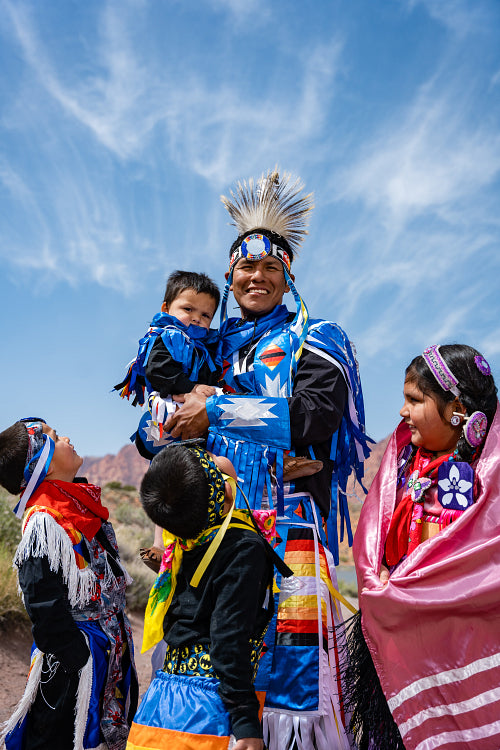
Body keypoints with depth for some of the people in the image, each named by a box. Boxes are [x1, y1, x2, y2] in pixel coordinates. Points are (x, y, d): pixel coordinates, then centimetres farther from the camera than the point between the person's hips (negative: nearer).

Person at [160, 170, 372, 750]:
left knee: (290, 660, -11)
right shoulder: (218, 348, 21)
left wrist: (216, 410, -10)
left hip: (288, 512, -4)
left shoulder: (312, 341, 8)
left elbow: (314, 417, -11)